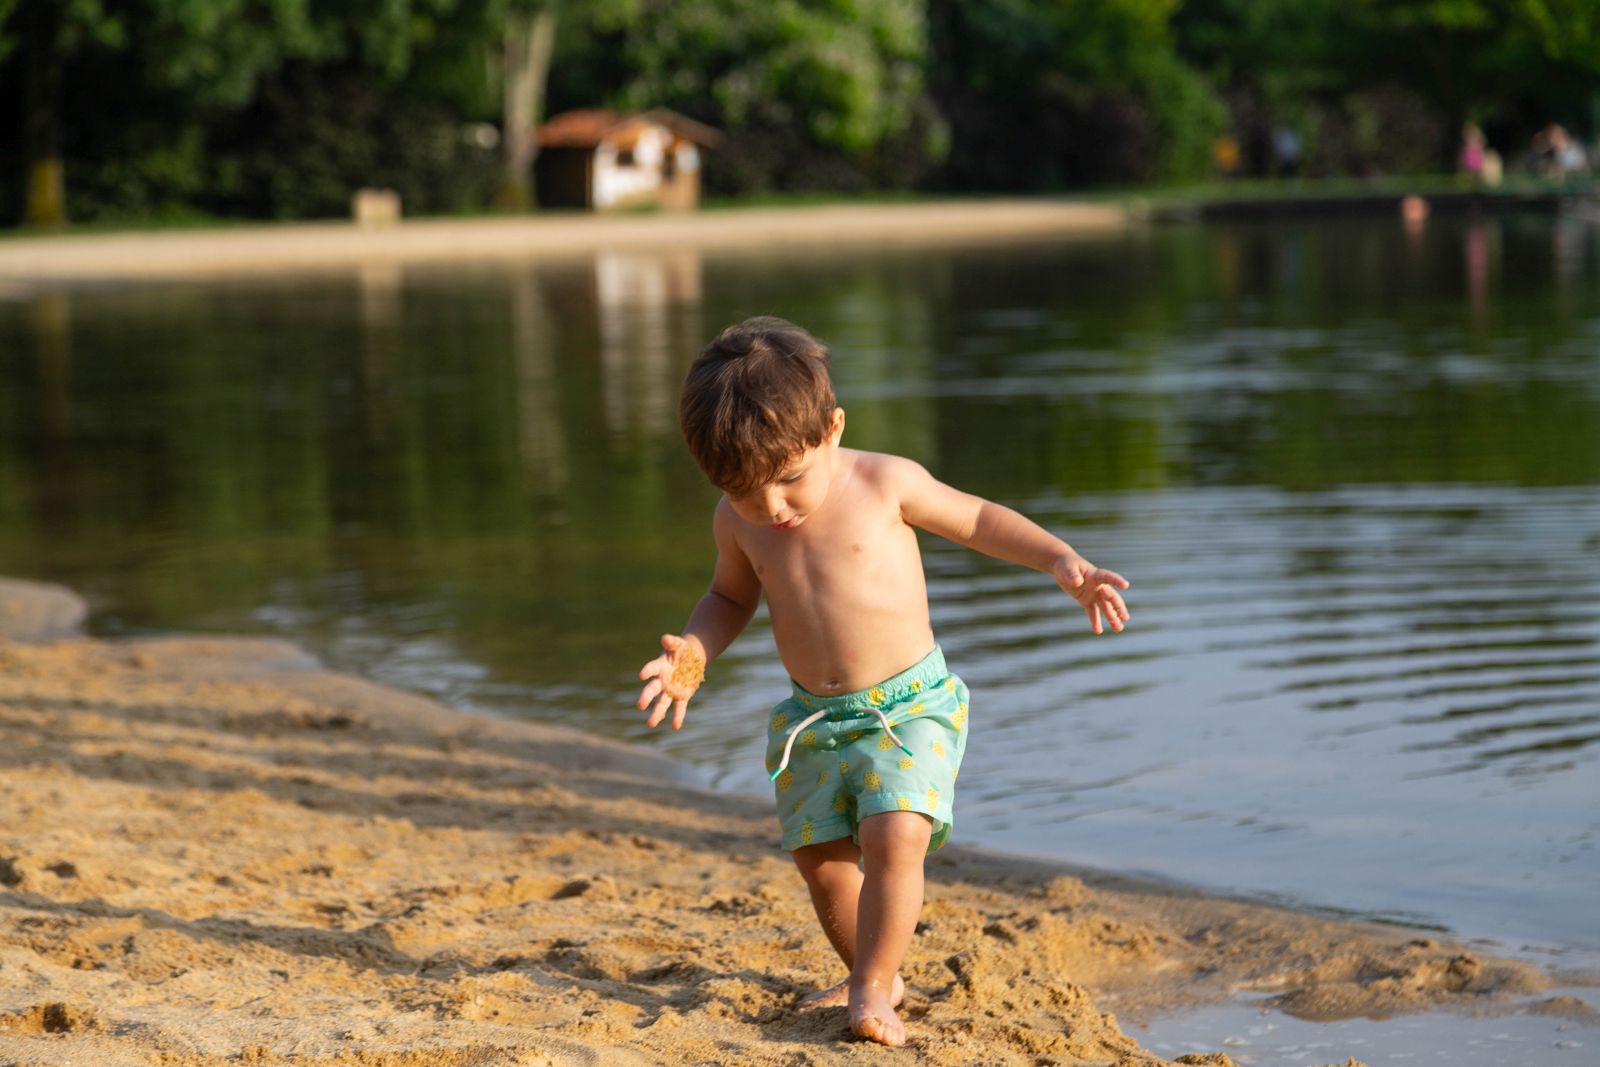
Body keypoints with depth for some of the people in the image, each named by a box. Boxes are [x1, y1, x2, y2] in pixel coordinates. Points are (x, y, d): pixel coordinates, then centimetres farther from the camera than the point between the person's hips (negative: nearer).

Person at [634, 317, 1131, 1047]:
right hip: (813, 719, 4)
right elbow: (731, 597, 17)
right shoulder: (737, 521, -3)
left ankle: (873, 988, -9)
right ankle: (872, 975, 32)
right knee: (821, 860, 8)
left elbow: (977, 520, 2)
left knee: (893, 836, -23)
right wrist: (693, 653, -3)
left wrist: (1061, 560, -10)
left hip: (910, 706, -4)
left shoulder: (884, 484, -12)